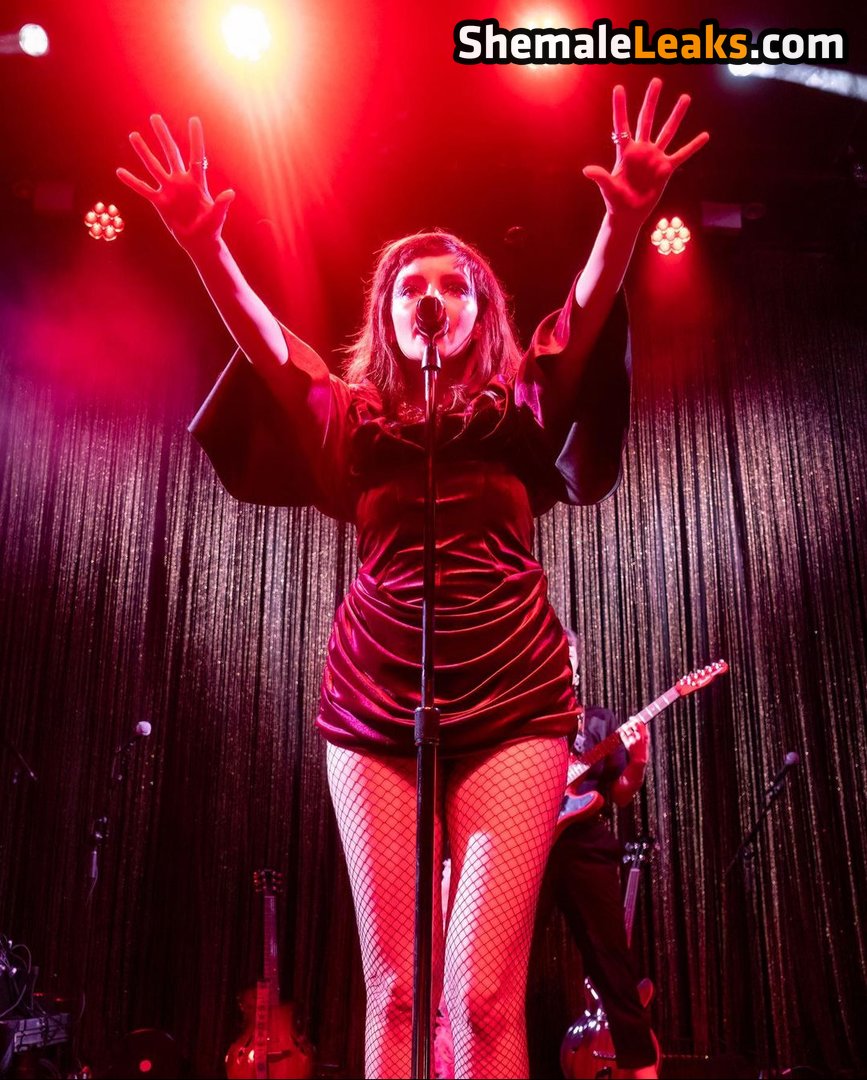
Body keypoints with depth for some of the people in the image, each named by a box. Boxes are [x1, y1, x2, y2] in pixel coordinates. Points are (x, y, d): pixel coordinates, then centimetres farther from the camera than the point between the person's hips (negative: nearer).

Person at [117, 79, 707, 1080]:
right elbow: (265, 340, -2)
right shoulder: (355, 418, 13)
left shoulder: (518, 412, 11)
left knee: (484, 991, -9)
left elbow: (585, 315, -7)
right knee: (392, 987, 2)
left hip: (511, 700, -1)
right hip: (374, 704, 2)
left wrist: (625, 222, -25)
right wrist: (204, 247, -18)